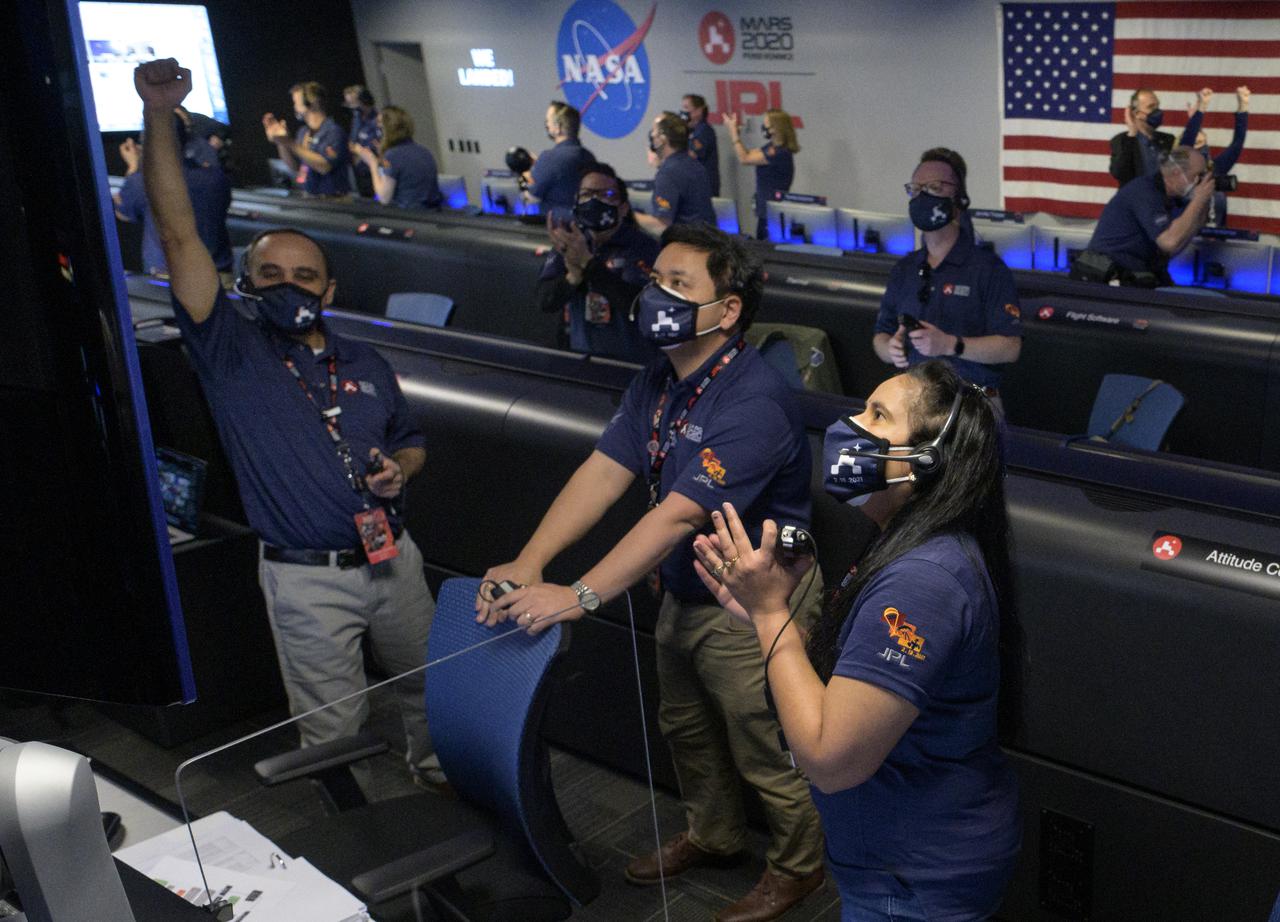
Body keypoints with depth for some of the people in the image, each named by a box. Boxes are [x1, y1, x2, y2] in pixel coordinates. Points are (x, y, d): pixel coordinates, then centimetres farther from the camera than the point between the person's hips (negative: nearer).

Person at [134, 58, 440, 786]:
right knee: (333, 726, 6)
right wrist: (158, 117, -25)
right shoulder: (230, 352, -6)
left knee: (428, 683, 20)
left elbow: (411, 444, 19)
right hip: (306, 580, -4)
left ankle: (437, 775, 46)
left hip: (392, 556, 4)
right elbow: (179, 235, -16)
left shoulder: (367, 365, 7)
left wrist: (398, 468, -6)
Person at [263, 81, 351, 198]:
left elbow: (324, 166, -23)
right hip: (307, 199, 7)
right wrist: (280, 142, 7)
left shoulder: (333, 132, -10)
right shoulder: (303, 132, 14)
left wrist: (291, 145, -22)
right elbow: (294, 166, 21)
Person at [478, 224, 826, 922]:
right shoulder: (659, 382, -1)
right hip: (684, 595, 9)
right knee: (685, 728, 26)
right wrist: (529, 563, -19)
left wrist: (579, 596, -39)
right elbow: (604, 472, -7)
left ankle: (798, 864, 36)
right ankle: (712, 835, 51)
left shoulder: (754, 402, -30)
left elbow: (680, 515, -36)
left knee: (764, 753, 10)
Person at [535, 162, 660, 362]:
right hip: (582, 358, 3)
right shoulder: (568, 241, 6)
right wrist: (573, 277, -18)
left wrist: (587, 262, -25)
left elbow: (635, 303, -20)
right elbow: (545, 301, 0)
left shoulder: (642, 246, -6)